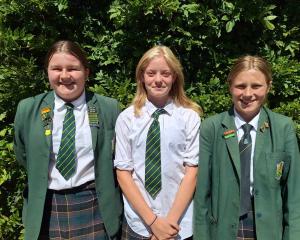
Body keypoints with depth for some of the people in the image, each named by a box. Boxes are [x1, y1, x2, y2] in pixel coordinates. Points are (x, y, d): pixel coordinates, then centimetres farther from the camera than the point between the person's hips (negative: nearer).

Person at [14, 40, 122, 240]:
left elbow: (118, 156, 6)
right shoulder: (28, 109, -2)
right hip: (46, 209, 2)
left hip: (95, 208, -1)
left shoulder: (109, 108, -6)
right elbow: (23, 155, 13)